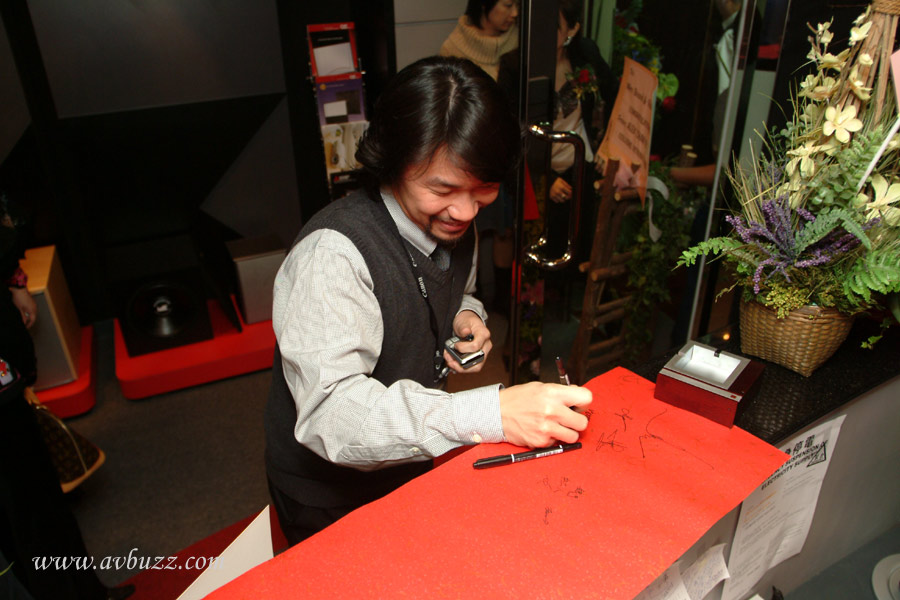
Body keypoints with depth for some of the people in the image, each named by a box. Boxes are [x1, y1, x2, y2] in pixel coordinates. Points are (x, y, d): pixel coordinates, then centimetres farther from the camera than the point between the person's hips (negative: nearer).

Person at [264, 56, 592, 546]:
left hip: (413, 469, 6)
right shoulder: (332, 254, -30)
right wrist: (492, 413, -47)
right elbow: (329, 415, -39)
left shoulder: (451, 225, -6)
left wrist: (465, 317, -10)